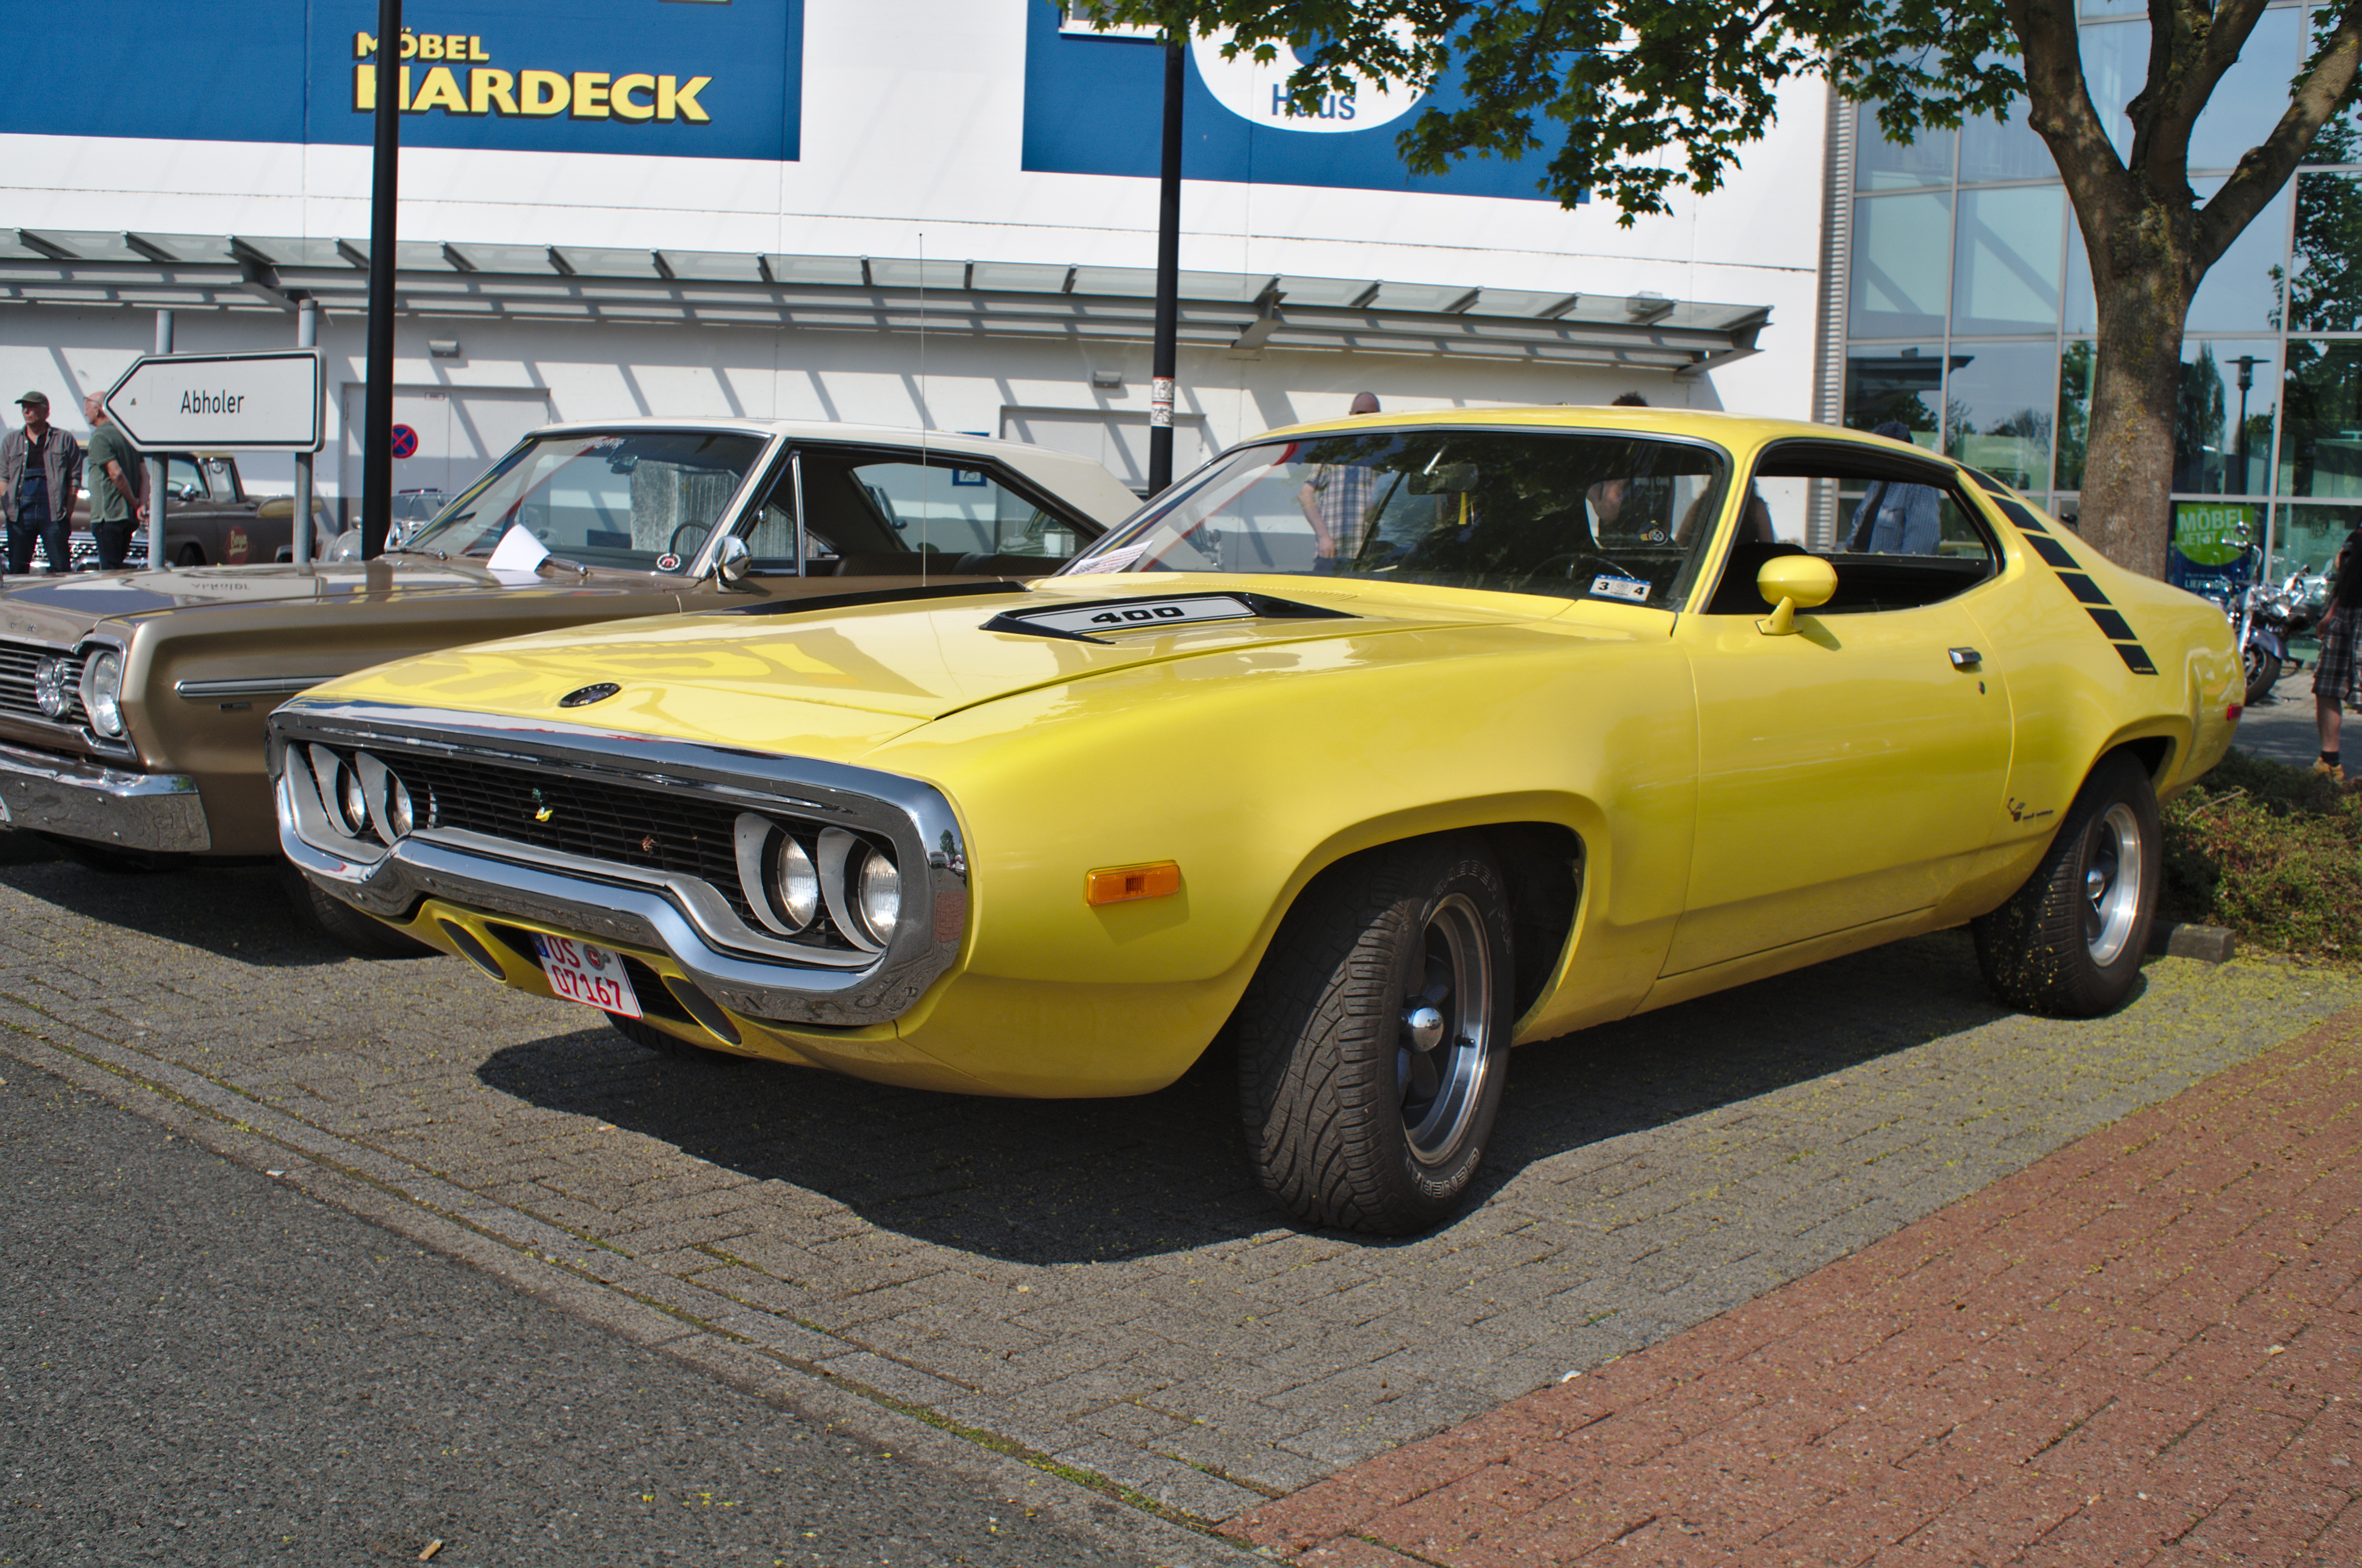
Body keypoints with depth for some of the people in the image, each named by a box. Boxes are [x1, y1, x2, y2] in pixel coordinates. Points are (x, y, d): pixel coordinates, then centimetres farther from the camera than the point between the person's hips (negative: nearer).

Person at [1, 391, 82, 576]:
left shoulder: (64, 440, 8)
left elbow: (75, 479, 3)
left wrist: (68, 513, -5)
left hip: (54, 513, -3)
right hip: (20, 513, 3)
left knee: (61, 568, -4)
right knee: (17, 568, 4)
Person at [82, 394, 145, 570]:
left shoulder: (100, 437, -9)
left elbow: (116, 474, -19)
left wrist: (135, 502, -9)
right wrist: (141, 505, 1)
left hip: (108, 515, -8)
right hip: (129, 516, 8)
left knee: (110, 570, -8)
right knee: (118, 567, 14)